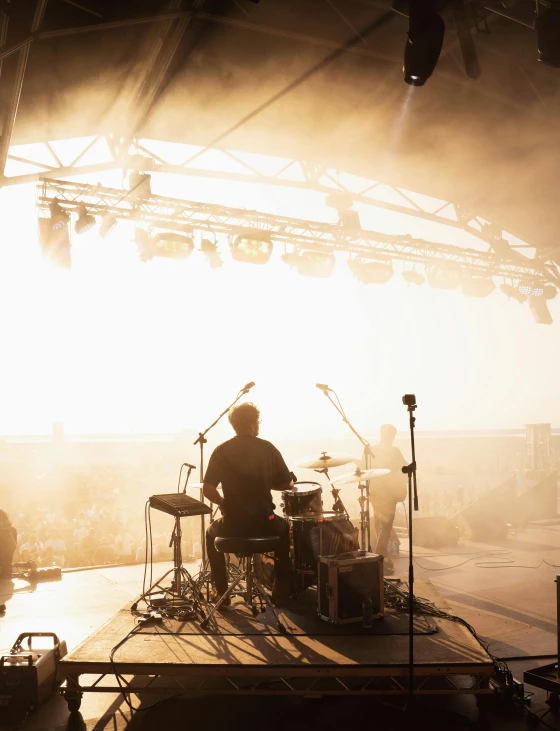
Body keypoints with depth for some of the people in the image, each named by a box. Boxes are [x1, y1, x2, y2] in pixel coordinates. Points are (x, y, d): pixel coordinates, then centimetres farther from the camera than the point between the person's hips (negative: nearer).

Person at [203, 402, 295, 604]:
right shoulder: (268, 448, -3)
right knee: (283, 528, 35)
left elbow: (207, 490, -10)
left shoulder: (222, 451, -5)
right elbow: (287, 485, 2)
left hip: (232, 525, 0)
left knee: (212, 533, 34)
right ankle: (281, 590, 33)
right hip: (264, 523, 0)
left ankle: (221, 591, 31)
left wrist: (224, 504, 9)